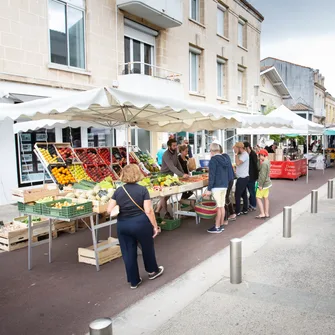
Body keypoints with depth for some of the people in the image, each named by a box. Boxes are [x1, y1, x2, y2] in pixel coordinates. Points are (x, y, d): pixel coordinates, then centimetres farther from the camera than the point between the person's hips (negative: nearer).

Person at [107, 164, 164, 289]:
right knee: (147, 247, 21)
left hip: (123, 225, 3)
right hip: (140, 223, -3)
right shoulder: (142, 190, -11)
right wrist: (155, 226, -6)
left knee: (128, 252, 14)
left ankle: (134, 281, 23)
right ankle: (152, 271, 41)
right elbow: (148, 210, -15)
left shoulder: (118, 191, -2)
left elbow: (109, 210, -5)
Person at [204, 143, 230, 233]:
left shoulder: (213, 160, -12)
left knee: (218, 207, -2)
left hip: (217, 186, -7)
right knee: (222, 206, 12)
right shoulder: (224, 159, 11)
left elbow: (211, 175, -16)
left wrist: (209, 189, -15)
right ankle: (221, 225, 20)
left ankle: (217, 227, 4)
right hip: (225, 185, 8)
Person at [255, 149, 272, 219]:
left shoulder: (264, 163, -21)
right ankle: (267, 213, 18)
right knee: (266, 198, 13)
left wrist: (261, 185, -20)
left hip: (263, 184, -9)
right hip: (267, 183, 9)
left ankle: (262, 214, -4)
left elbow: (263, 175, -23)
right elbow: (260, 169, 10)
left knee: (258, 198, -4)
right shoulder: (267, 162, 8)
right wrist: (260, 162, 2)